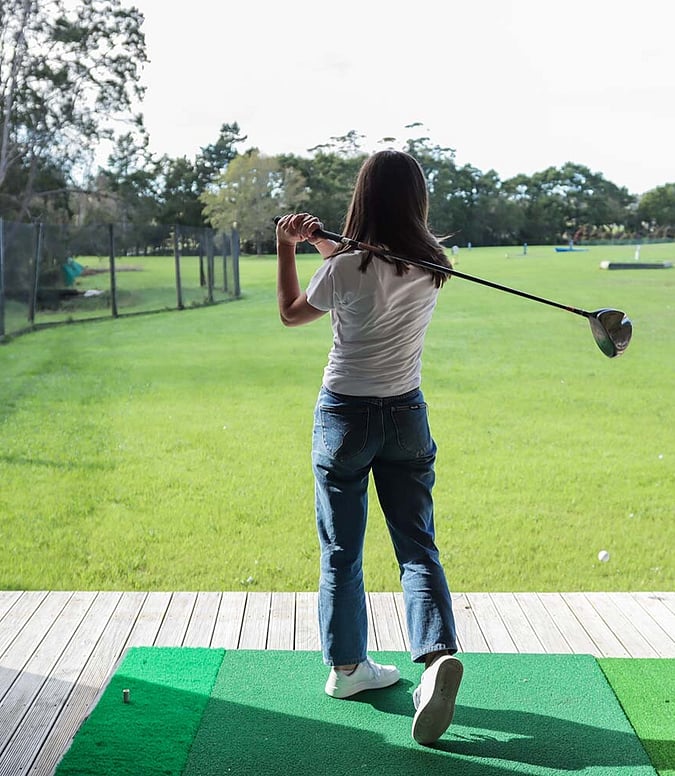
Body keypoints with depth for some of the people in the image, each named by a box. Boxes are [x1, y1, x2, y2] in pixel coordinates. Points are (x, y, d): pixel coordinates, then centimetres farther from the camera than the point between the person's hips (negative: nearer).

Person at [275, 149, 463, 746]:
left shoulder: (345, 271, -17)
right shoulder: (433, 266, -4)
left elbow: (291, 313, 3)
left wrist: (287, 247, 3)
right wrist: (322, 242, 3)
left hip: (344, 417, -3)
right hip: (407, 415, 3)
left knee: (341, 551, 11)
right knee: (417, 545, 5)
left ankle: (346, 667, 22)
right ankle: (437, 653, -14)